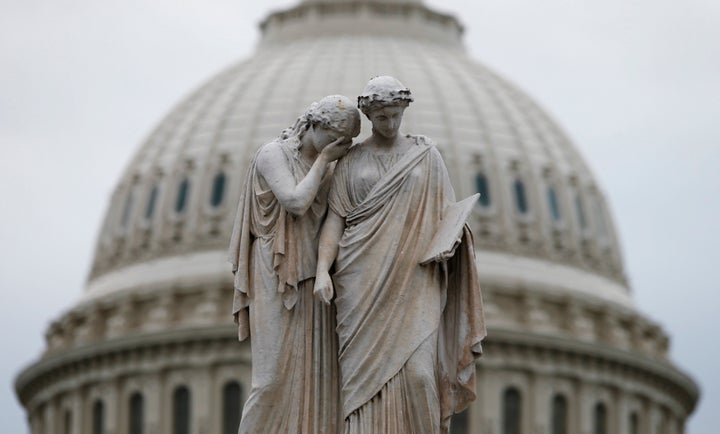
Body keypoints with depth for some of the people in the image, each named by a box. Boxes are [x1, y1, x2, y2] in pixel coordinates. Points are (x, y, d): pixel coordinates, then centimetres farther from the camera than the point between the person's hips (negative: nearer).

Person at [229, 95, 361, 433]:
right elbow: (296, 202, -20)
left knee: (315, 375, 0)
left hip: (312, 281, 7)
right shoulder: (273, 154, -7)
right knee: (277, 374, -10)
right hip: (278, 280, -7)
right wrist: (323, 160, -11)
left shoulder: (326, 165, 14)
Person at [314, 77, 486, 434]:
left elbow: (447, 214, 12)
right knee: (366, 372, -6)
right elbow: (335, 219, 3)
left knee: (416, 370, -13)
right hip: (364, 280, 0)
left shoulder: (426, 155, 10)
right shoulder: (350, 161, 10)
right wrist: (322, 270, -12)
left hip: (413, 280, 0)